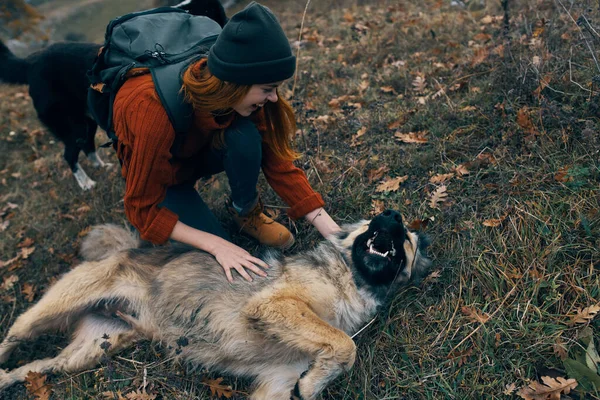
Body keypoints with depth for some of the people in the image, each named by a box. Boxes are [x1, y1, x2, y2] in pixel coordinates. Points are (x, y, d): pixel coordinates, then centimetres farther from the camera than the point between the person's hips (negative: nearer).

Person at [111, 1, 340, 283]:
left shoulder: (242, 95, -28)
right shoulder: (156, 111, -40)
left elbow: (279, 164, -21)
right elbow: (142, 209, -30)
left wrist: (334, 233, -28)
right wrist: (216, 245, -37)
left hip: (202, 151, 3)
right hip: (157, 171, -3)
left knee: (245, 136, -31)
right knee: (217, 260, -19)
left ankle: (245, 211, -4)